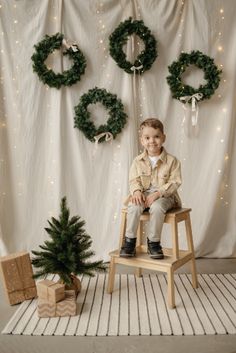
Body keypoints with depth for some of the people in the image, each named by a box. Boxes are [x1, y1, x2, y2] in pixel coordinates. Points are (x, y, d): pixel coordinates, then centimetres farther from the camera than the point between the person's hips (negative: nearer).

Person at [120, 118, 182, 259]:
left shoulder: (172, 160, -4)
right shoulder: (138, 161, 4)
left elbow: (175, 182, -8)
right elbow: (134, 180, 4)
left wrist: (158, 193, -21)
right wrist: (137, 191, -19)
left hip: (164, 196, -2)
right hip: (144, 194, 2)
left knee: (157, 207, -35)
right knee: (134, 205, -30)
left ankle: (154, 242, -16)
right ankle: (130, 240, -15)